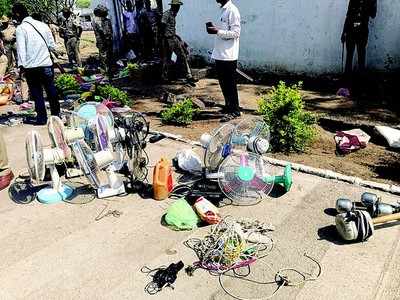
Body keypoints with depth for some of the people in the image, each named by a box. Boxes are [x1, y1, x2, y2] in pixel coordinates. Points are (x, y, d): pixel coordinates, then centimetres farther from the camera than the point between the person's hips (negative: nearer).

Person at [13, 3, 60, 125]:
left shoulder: (21, 28, -6)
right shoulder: (43, 25, 5)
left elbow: (21, 49, -11)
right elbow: (52, 46, 6)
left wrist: (21, 65, -9)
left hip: (31, 66, -3)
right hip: (47, 64, 4)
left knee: (37, 93, 5)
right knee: (51, 90, 15)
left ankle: (41, 118, 8)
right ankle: (56, 113, 24)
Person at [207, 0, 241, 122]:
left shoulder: (232, 10, -13)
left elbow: (235, 33, -17)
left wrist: (217, 31, -21)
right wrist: (215, 28, 5)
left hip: (228, 56, -9)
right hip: (220, 54, 9)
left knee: (230, 84, -2)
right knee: (223, 83, 15)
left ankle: (234, 111, 7)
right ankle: (228, 106, 27)